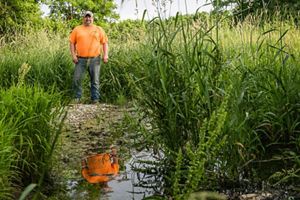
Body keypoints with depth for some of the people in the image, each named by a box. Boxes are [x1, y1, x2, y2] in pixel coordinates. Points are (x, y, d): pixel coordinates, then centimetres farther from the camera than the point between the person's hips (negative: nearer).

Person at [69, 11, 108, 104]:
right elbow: (72, 42, 9)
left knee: (95, 80, 1)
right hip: (80, 59, 1)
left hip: (95, 59, 0)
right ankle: (77, 97, 13)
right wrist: (73, 55, -2)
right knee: (77, 79, -2)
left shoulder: (99, 29, 10)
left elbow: (105, 43, 9)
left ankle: (95, 99, 8)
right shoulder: (77, 29, 10)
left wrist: (106, 54, -4)